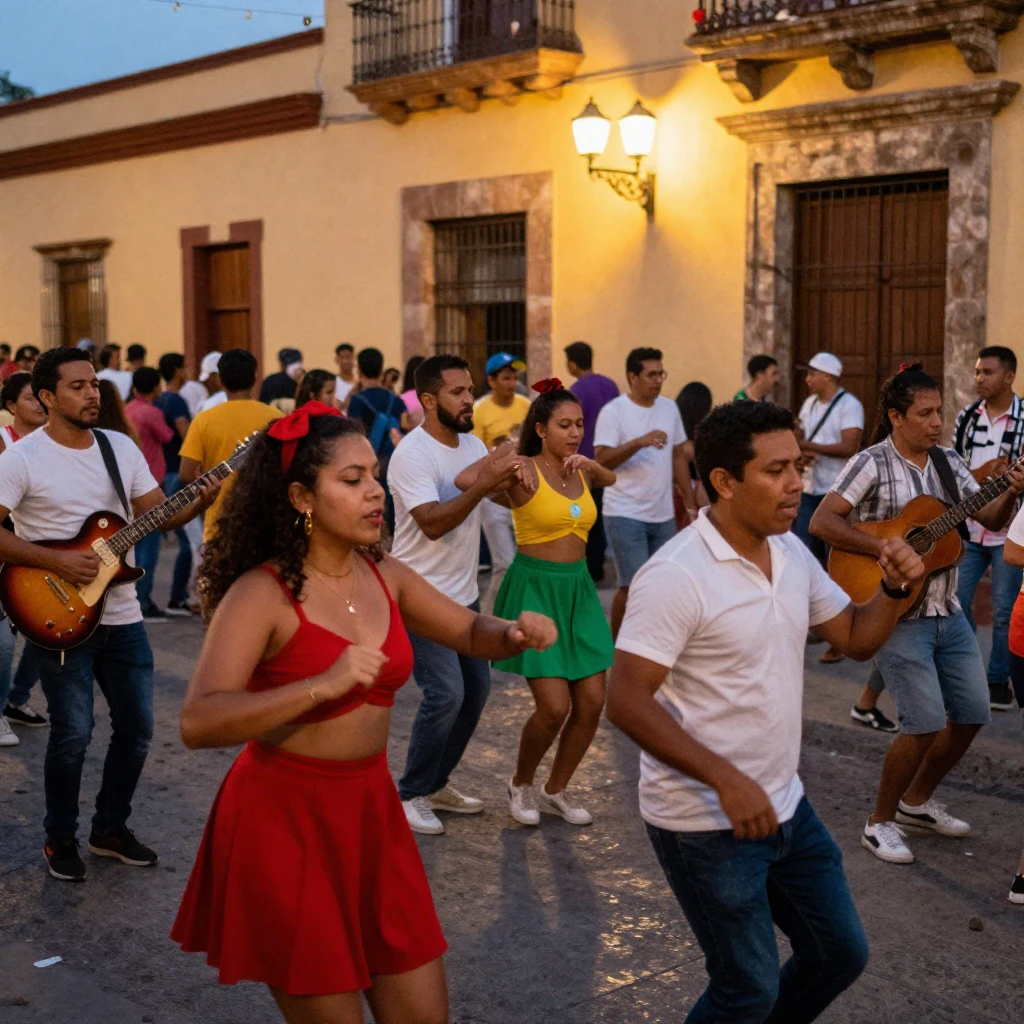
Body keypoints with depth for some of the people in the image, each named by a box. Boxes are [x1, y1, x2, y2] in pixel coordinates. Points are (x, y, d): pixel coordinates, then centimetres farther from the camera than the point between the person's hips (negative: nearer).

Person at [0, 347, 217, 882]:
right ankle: (60, 838, 17)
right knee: (73, 733, -5)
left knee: (136, 726, 9)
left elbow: (159, 514, 7)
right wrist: (56, 561, -20)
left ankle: (110, 828, 27)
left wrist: (200, 500, -12)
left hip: (121, 614, 6)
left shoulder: (122, 447, 7)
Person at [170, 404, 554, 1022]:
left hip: (371, 809, 6)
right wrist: (322, 686, -38)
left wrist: (515, 634, -9)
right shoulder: (260, 593, -17)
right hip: (284, 816, -6)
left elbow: (471, 633, 14)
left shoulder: (385, 577, 3)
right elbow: (198, 724, -28)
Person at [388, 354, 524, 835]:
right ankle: (410, 795, 4)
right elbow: (433, 523, -28)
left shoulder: (472, 444, 8)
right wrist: (483, 483, -34)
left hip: (463, 593, 9)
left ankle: (436, 783, 26)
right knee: (446, 694, -13)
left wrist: (509, 475, -12)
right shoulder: (412, 453, -18)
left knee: (476, 687, 11)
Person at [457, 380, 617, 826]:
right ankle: (520, 784, 18)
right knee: (555, 706, -10)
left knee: (592, 702, 4)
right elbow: (465, 481, -31)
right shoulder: (523, 471, -13)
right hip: (535, 588, -7)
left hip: (578, 589, 7)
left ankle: (556, 790, 24)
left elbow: (611, 480, 30)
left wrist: (588, 464, 10)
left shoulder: (581, 471, 6)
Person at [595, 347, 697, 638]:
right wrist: (639, 442, -29)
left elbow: (678, 456, 16)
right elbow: (601, 461, -16)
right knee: (633, 586, -8)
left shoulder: (669, 408, 9)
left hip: (663, 515, 6)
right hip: (625, 515, -6)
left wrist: (690, 502, 12)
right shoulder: (614, 411, -8)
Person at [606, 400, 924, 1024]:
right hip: (706, 825, -8)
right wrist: (725, 781, -28)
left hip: (785, 806, 8)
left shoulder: (792, 553, 3)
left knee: (842, 955, 16)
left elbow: (856, 639, 11)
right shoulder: (676, 576, -22)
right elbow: (627, 703, -24)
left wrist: (895, 588, -9)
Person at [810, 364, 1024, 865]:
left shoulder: (948, 463, 9)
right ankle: (881, 822, 8)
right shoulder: (873, 464, -11)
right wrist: (886, 548, -24)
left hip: (946, 612, 7)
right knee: (926, 722, -12)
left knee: (972, 712, 10)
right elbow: (821, 522, -19)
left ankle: (917, 800, 31)